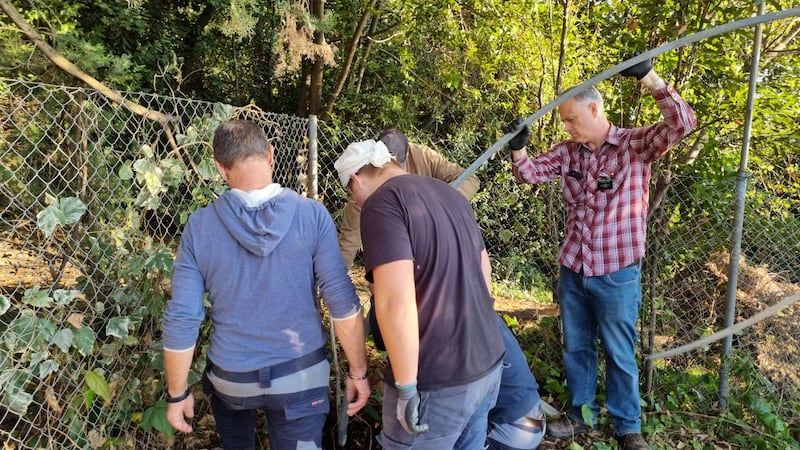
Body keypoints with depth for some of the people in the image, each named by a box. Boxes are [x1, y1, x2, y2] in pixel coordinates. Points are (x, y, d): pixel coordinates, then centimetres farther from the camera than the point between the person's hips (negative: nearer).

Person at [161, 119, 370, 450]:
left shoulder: (199, 226, -11)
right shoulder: (313, 215, -15)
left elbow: (181, 319, -9)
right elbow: (343, 303, -15)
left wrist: (177, 393, 4)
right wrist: (358, 372, -4)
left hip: (230, 376, 2)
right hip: (300, 374, -1)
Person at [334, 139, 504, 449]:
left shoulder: (383, 203, -14)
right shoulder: (451, 193, 12)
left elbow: (396, 303, -24)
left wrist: (407, 386, -16)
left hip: (439, 381, -8)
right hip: (488, 363, 8)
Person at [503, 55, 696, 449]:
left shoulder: (635, 145, -9)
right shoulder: (568, 153, 3)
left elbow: (682, 123, -21)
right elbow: (529, 173, 5)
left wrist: (648, 77, -28)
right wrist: (518, 147, -15)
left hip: (617, 274, -4)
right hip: (572, 271, 5)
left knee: (619, 355, 10)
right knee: (576, 348, 17)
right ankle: (581, 415, 36)